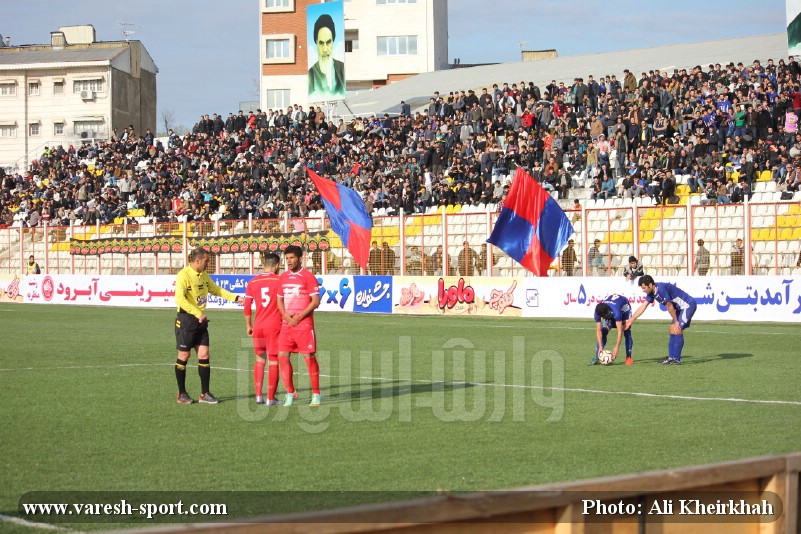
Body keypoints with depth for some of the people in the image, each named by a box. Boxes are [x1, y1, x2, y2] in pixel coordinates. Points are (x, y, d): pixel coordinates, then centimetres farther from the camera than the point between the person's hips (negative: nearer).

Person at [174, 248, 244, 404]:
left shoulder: (204, 275, 9)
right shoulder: (183, 275, -16)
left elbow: (215, 289, 23)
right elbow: (180, 299, -26)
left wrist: (235, 298, 15)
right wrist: (198, 314, -32)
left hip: (200, 321, 7)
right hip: (186, 319, -7)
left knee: (204, 356, 4)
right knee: (184, 356, 2)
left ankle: (204, 394, 10)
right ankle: (181, 394, 12)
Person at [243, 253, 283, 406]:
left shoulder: (252, 282, 6)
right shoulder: (279, 281, -5)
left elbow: (247, 306, 7)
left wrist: (248, 325, 17)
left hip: (258, 327, 4)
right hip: (275, 327, -4)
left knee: (259, 359, 16)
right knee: (273, 362, 2)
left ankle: (258, 395, 10)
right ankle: (270, 398, 1)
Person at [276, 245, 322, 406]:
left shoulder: (308, 277, -5)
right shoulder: (283, 277, 13)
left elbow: (315, 301, -8)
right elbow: (279, 299, 17)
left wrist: (299, 316, -14)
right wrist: (286, 316, -2)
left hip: (304, 324, -5)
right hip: (286, 324, 6)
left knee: (309, 357, -2)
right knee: (282, 356, 0)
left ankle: (316, 394, 7)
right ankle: (290, 393, 12)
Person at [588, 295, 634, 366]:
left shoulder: (616, 312, -48)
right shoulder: (598, 312, -35)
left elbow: (620, 331, -46)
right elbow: (598, 330, -29)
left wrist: (616, 348, -48)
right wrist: (600, 346, -35)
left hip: (624, 308, -4)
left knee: (626, 332, -18)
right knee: (603, 331, -12)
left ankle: (628, 357, -7)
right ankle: (596, 358, -9)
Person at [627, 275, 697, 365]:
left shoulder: (661, 289, -27)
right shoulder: (651, 293, 2)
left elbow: (669, 306, -20)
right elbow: (643, 307, 8)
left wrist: (676, 322, -10)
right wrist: (631, 320, 7)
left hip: (688, 305, -10)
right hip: (681, 308, 10)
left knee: (677, 330, -16)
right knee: (672, 330, 10)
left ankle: (676, 359, -14)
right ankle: (671, 357, 14)